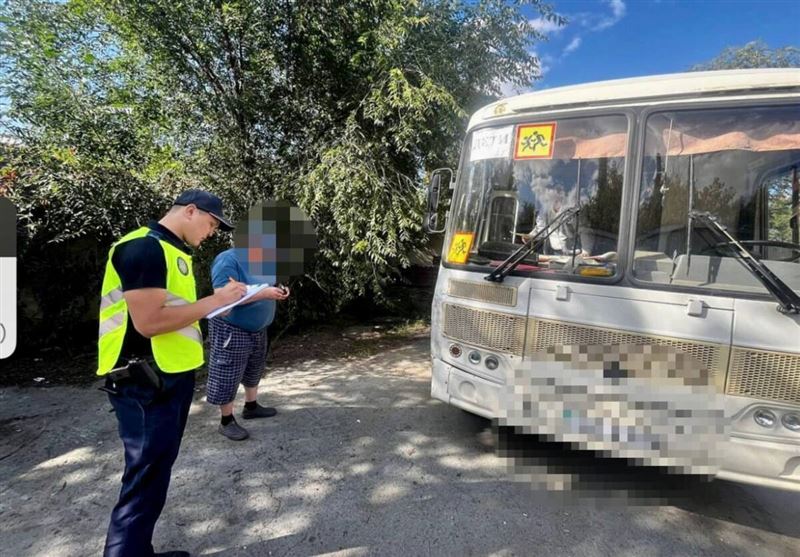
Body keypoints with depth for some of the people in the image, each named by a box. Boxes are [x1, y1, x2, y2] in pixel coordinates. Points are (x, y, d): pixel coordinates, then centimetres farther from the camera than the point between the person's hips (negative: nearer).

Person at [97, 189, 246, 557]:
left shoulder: (173, 251, 15)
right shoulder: (145, 247, -17)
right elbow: (148, 321, -26)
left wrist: (216, 302, 5)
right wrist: (215, 301, -20)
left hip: (172, 377, 11)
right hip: (145, 384, -10)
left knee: (155, 474, 20)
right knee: (146, 482, 0)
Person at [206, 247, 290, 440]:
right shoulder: (228, 260, -20)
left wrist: (276, 290, -7)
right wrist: (263, 293, -32)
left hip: (257, 329, 9)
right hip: (231, 330, -9)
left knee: (254, 370, 20)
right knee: (228, 376, 2)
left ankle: (251, 406, 38)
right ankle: (226, 421, 15)